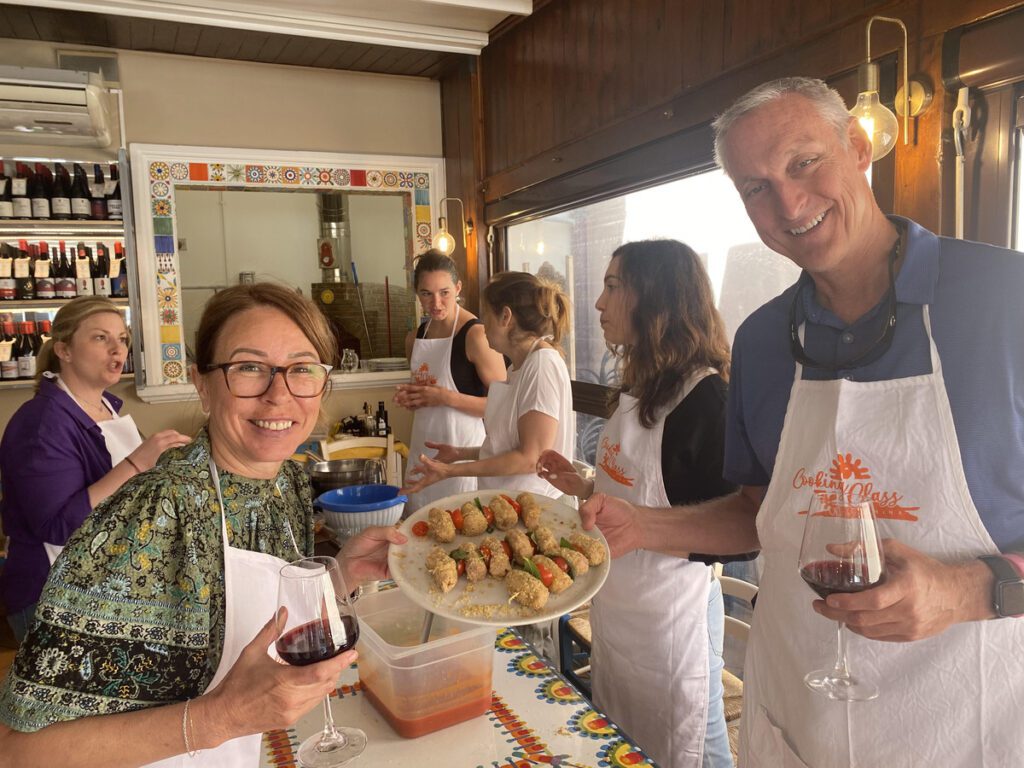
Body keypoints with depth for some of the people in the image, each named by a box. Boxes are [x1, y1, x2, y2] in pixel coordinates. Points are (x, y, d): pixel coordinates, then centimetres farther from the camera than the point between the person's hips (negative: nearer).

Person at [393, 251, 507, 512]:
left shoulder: (476, 335, -13)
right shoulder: (415, 338, 10)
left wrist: (448, 397, -20)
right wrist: (410, 399, 5)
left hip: (463, 445, -6)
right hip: (423, 444, 7)